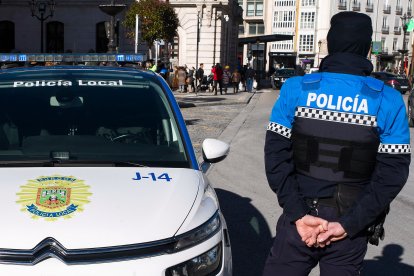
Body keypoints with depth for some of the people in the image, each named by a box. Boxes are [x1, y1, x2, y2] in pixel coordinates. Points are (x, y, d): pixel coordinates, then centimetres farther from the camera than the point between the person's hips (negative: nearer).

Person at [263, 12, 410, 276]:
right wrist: (348, 224, -11)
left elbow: (276, 154, -10)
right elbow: (393, 172, -10)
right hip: (350, 233, 1)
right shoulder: (388, 101, -6)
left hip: (299, 221, 0)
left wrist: (298, 214, -10)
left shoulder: (295, 89, -7)